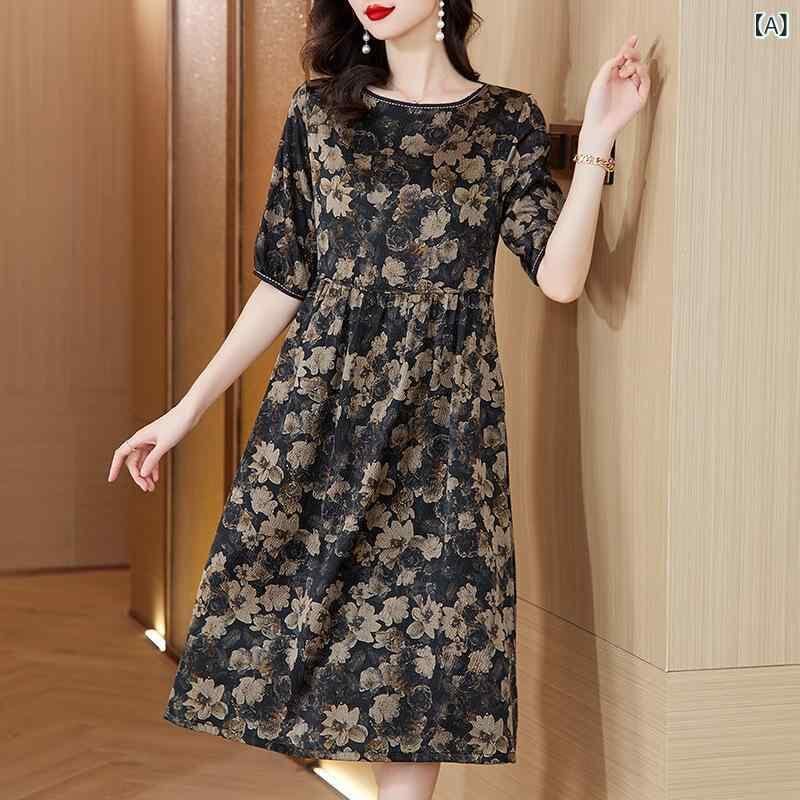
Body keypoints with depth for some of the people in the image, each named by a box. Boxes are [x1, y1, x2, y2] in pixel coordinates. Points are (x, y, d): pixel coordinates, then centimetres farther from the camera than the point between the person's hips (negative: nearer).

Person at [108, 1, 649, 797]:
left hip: (443, 412, -1)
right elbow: (285, 282, 8)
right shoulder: (319, 111, 7)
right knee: (293, 603, 0)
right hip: (321, 401, 2)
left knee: (418, 638, 0)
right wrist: (187, 409, 6)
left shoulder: (508, 122, 3)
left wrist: (596, 139, -10)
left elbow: (560, 277, -6)